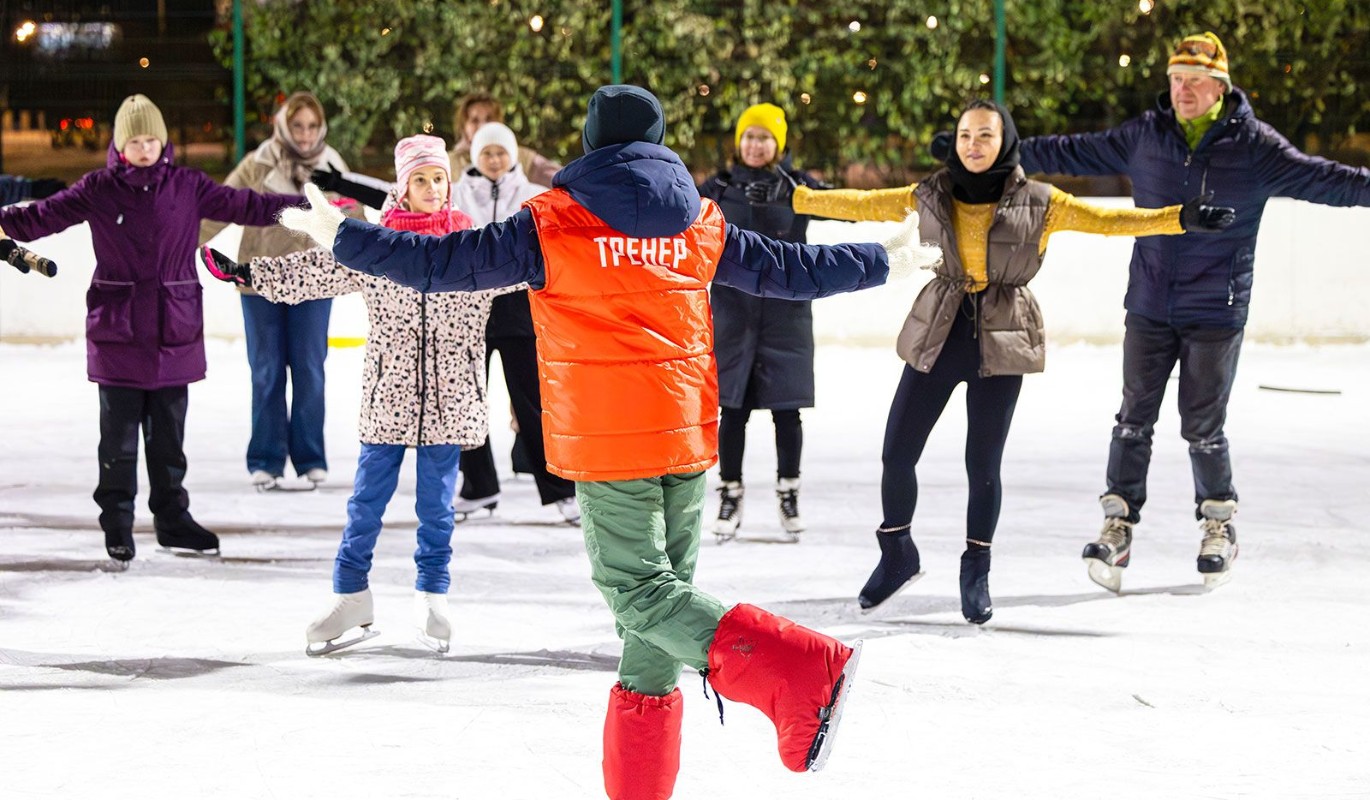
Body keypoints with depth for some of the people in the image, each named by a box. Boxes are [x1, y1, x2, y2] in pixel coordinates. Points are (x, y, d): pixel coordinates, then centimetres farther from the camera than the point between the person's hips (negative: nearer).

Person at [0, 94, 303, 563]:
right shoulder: (99, 190, -1)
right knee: (119, 436, 1)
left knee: (169, 435, 11)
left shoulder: (187, 187, 3)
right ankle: (117, 526, 10)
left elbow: (242, 206, 6)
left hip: (175, 334, 2)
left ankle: (172, 518, 23)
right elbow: (44, 216, -5)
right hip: (117, 334, -2)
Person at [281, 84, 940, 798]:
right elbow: (788, 268, 17)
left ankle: (802, 672, -24)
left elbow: (442, 262, -6)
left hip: (606, 442, -5)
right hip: (687, 438, 5)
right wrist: (885, 261, 33)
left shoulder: (554, 225, -5)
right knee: (664, 586, 10)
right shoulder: (698, 224, 8)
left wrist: (340, 236, 6)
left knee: (638, 591, -5)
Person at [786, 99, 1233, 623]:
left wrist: (1181, 219, -15)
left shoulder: (1037, 203, -3)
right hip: (937, 336, 2)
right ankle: (897, 556, 25)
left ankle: (976, 574, 21)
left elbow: (1105, 220, -6)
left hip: (1001, 341, -2)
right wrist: (795, 197, 6)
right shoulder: (930, 197, 3)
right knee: (896, 453, 1)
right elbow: (862, 205, 8)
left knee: (983, 465, 0)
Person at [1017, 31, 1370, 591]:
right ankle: (1118, 523, 12)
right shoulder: (1144, 136, 3)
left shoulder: (1253, 145, -7)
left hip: (1215, 314, -3)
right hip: (1148, 308, 3)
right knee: (1134, 418, 4)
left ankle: (1219, 523, 22)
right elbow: (1075, 153, 11)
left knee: (1203, 427, 2)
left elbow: (1321, 179, -12)